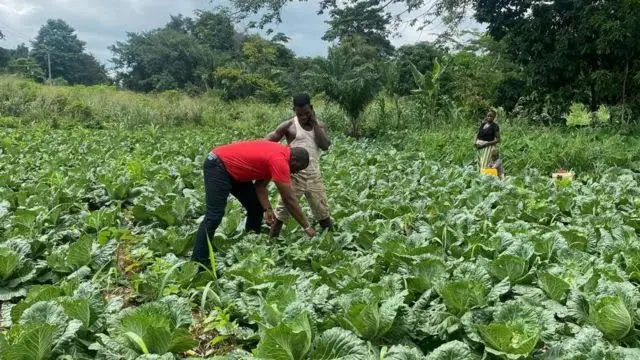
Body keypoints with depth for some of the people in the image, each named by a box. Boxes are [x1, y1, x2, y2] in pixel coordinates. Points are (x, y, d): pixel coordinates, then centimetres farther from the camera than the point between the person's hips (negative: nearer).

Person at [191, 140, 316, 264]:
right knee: (214, 216, -18)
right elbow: (289, 199, -22)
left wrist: (267, 209, -7)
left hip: (233, 168, 11)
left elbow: (261, 184, 6)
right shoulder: (279, 160, -24)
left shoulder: (278, 153, 5)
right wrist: (307, 227, -15)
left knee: (256, 207, 12)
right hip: (217, 166, -11)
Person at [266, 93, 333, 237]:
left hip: (314, 174, 3)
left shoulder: (319, 125, 6)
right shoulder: (289, 125, -4)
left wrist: (315, 123, -10)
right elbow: (268, 141, -3)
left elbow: (325, 146, -10)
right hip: (294, 174, -3)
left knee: (323, 210, 10)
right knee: (283, 209, -1)